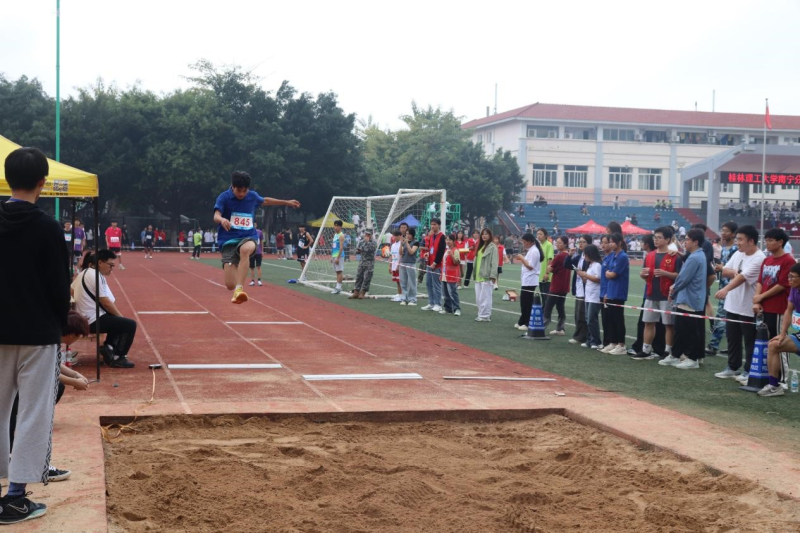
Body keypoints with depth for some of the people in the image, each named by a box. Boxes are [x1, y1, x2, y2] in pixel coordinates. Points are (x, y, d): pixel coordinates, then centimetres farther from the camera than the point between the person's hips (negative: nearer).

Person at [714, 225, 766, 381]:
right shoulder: (738, 254, 8)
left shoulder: (759, 258, -17)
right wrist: (734, 272, -13)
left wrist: (725, 289, -39)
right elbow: (725, 271, 9)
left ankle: (748, 371, 11)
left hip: (748, 308, -8)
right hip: (732, 304, 8)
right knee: (732, 338, 16)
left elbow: (742, 277, -28)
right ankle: (733, 368, 27)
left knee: (750, 342, 2)